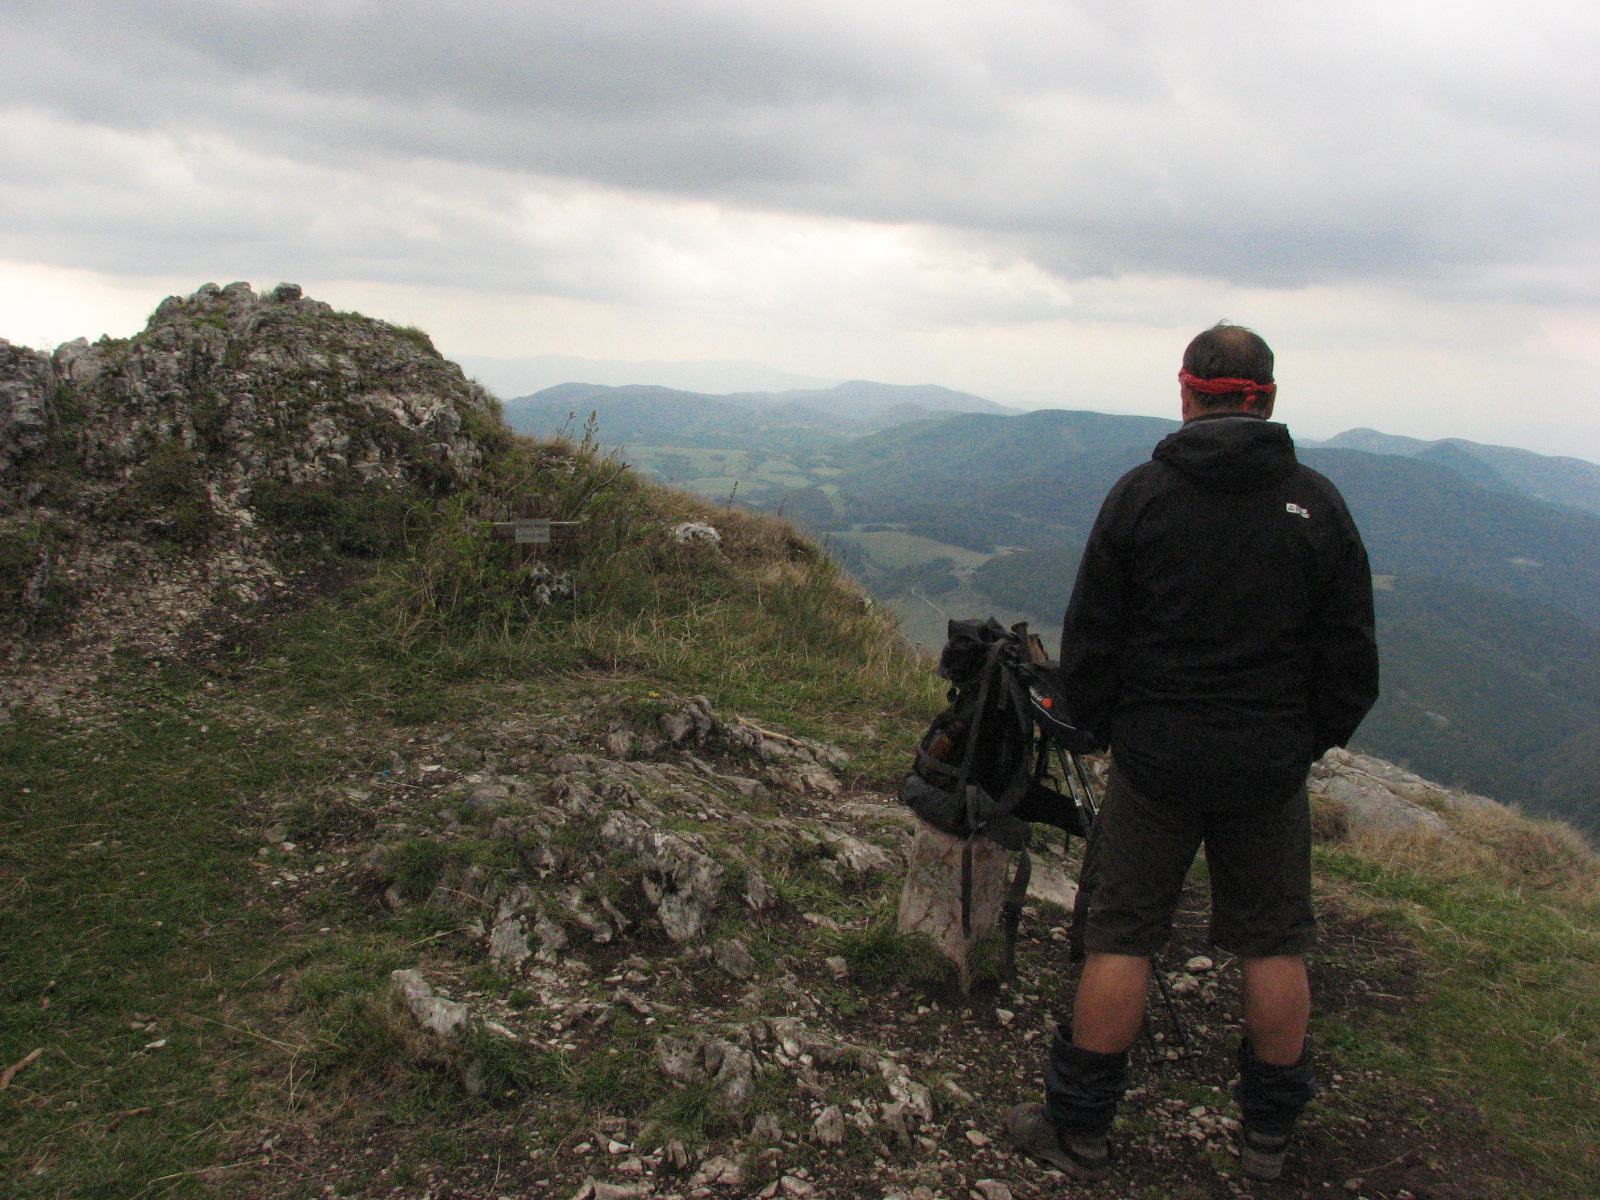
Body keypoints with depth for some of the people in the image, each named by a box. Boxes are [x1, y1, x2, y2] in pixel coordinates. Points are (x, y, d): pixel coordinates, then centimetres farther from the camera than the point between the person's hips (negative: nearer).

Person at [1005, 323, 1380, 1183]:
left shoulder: (1141, 493, -6)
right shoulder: (1317, 504, -2)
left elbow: (1090, 637, -4)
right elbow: (1350, 655, 2)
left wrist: (1100, 725, 12)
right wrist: (1311, 740, 16)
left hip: (1157, 758, -2)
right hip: (1272, 768, 2)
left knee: (1119, 940, 7)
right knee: (1273, 946, 14)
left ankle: (1078, 1130, 17)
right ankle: (1269, 1135, 29)